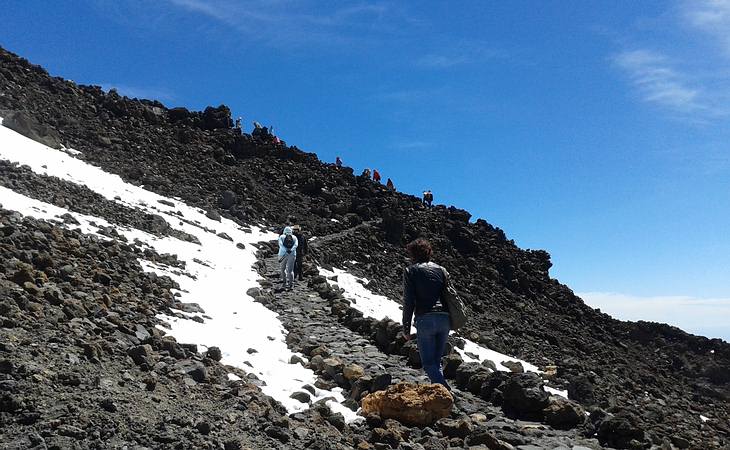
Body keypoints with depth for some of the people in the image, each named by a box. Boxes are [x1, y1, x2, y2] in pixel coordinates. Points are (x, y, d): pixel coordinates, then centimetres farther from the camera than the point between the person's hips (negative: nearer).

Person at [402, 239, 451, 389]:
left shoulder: (411, 271, 5)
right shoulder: (441, 269, 18)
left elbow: (408, 301, -2)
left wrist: (406, 327, 3)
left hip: (425, 319, -5)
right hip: (445, 319, 5)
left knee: (428, 363, -2)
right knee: (436, 361, 15)